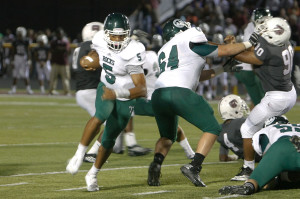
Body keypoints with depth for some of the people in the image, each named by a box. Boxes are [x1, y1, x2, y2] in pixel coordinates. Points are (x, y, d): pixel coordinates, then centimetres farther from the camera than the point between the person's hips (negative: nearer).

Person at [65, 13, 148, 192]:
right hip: (106, 89, 2)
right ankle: (79, 155, -22)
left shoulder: (132, 54, -32)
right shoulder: (101, 41, -15)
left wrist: (117, 93, -50)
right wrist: (90, 59, -7)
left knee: (110, 138, 4)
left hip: (125, 99, -2)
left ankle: (93, 174, 26)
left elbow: (142, 90, -37)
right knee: (101, 116, -31)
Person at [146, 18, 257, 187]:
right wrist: (248, 44, 32)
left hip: (158, 96, 7)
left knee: (167, 136, 27)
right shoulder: (191, 42, 10)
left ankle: (156, 164, -2)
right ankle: (193, 167, -12)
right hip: (179, 93, -7)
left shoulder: (164, 51, 30)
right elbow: (224, 51, 17)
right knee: (213, 129, 5)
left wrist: (222, 70, 38)